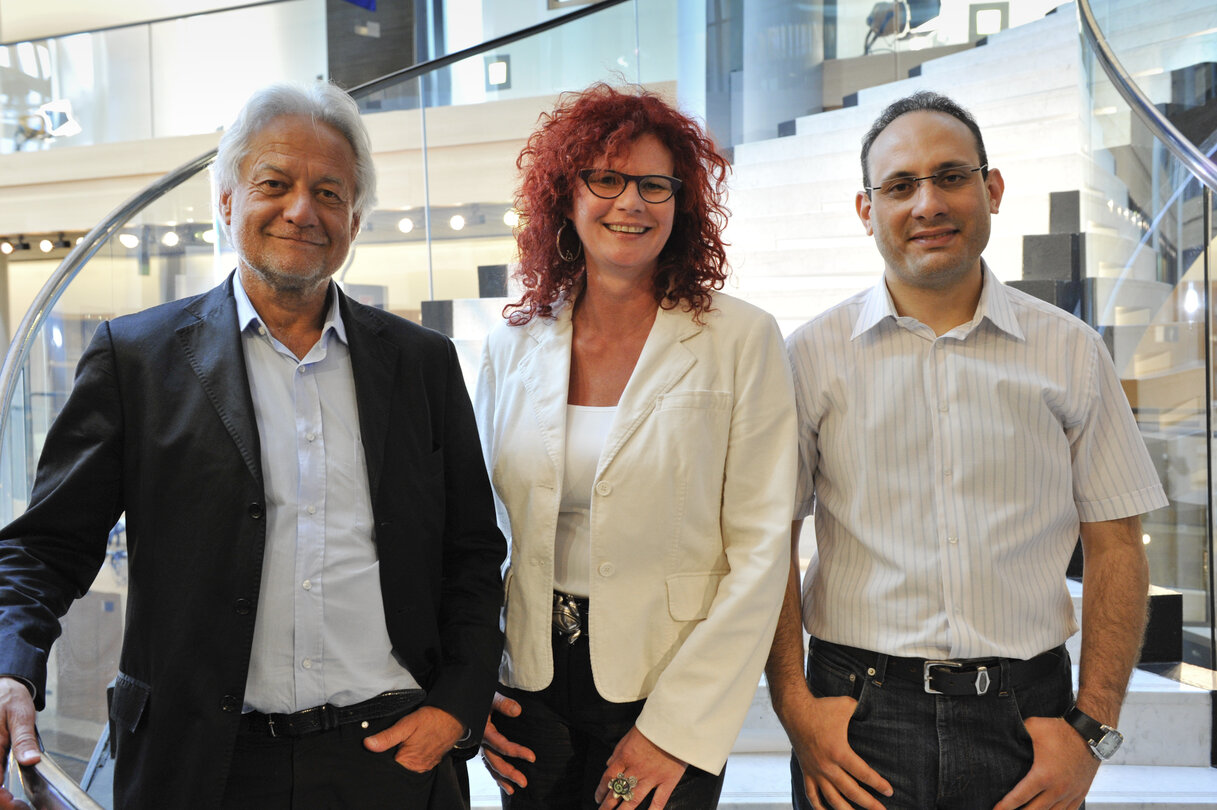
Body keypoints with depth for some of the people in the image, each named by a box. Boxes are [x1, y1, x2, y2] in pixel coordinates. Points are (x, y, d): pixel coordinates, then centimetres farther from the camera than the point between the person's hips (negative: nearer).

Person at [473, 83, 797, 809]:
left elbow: (760, 551, -11)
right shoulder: (512, 347, 2)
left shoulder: (741, 341, -8)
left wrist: (678, 723, -13)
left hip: (669, 693, -3)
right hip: (533, 684, 3)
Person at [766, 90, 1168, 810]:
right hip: (859, 718, -1)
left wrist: (1091, 728, -3)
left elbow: (1114, 546, 3)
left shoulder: (1071, 352, 3)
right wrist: (794, 704, -8)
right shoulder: (814, 355, -1)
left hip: (1025, 716, 1)